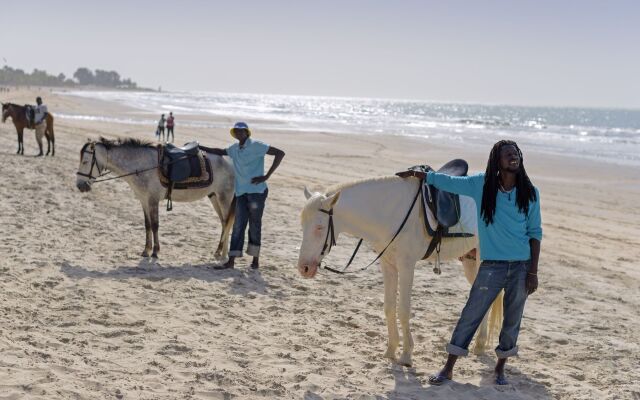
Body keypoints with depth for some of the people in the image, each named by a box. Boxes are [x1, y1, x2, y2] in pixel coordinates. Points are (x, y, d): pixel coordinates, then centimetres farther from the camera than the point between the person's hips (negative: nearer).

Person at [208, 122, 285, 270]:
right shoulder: (234, 148, 11)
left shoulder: (256, 146, -9)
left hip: (256, 191, -6)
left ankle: (256, 259, 14)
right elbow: (221, 152, 31)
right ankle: (231, 261, 5)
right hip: (241, 192, 6)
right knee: (238, 226, 4)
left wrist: (266, 176, -16)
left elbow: (280, 153, -14)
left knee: (255, 224, 1)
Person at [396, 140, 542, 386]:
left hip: (522, 266, 1)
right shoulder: (481, 185, -3)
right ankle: (448, 368, 10)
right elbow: (445, 181, 8)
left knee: (512, 320, 10)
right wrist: (414, 174, 9)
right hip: (492, 265, -1)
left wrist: (533, 271, -2)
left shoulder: (530, 193, -1)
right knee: (471, 315, 0)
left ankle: (500, 367, 29)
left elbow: (535, 233, 1)